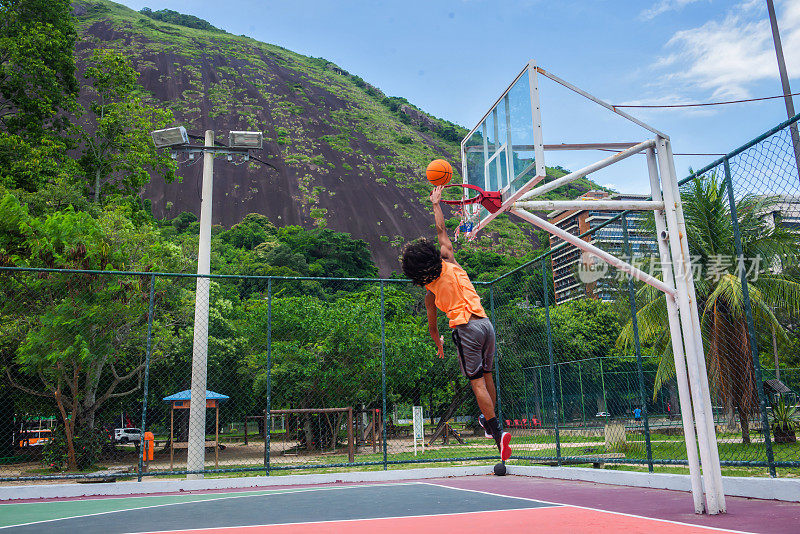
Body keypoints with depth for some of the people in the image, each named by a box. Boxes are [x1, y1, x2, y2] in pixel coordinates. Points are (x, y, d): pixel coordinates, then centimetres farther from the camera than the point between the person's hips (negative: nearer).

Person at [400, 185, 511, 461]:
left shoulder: (430, 294, 3)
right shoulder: (449, 263, 5)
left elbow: (432, 325, 13)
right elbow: (441, 229, 13)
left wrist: (438, 344, 31)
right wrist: (435, 202, 18)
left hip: (465, 328, -4)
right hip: (485, 323, 4)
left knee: (477, 382, -4)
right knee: (487, 377, 15)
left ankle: (497, 430, -12)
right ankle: (489, 422, 28)